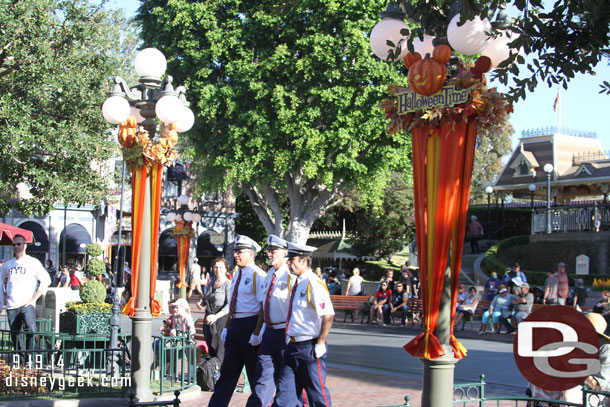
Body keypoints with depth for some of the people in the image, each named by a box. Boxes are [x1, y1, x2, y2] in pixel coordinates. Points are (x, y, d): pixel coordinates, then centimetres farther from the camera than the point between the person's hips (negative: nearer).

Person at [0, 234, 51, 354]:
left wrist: (34, 298, -9)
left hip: (27, 305, -5)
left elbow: (46, 280, -5)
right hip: (11, 306, 5)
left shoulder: (33, 262, 1)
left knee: (31, 331, -22)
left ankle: (31, 359, -21)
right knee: (15, 336, 7)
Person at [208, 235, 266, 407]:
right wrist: (227, 327, 18)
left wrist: (257, 333, -19)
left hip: (249, 326, -9)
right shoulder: (237, 275, 15)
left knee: (254, 373, 2)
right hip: (234, 326, 9)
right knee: (228, 370, 10)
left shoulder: (257, 275, -13)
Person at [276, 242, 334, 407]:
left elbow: (328, 316, -23)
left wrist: (320, 344, -19)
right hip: (292, 346, 9)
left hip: (309, 348, -9)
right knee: (285, 393, 8)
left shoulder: (314, 285, -17)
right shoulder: (297, 283, 11)